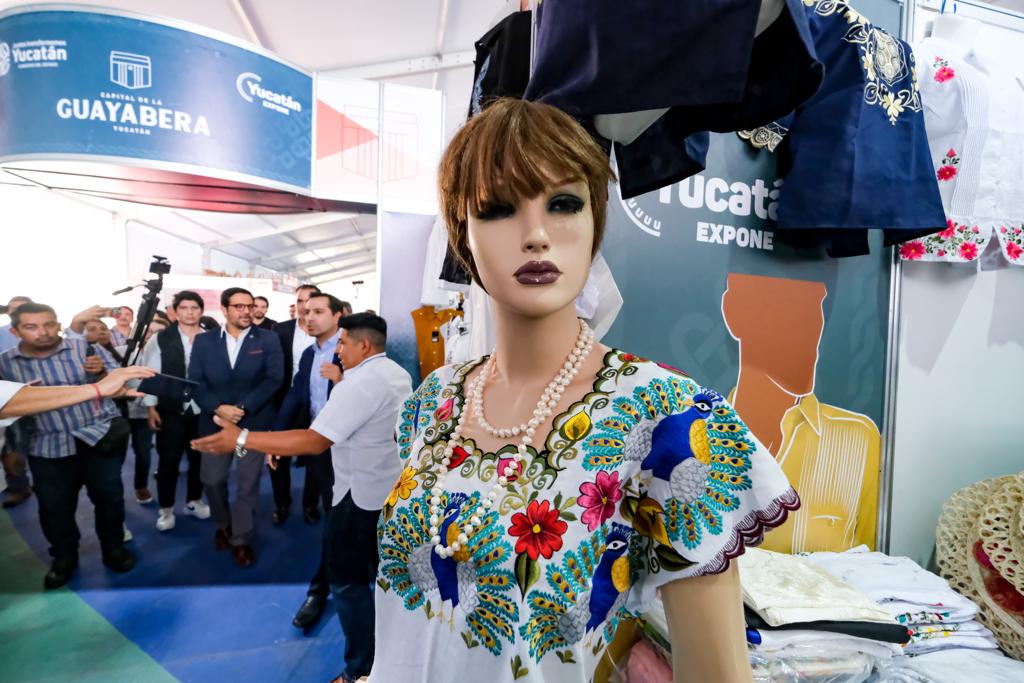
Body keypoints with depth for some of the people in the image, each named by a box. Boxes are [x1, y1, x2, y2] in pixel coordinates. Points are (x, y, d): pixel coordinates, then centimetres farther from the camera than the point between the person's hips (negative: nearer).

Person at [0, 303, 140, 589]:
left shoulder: (85, 348, -7)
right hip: (47, 447, 2)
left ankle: (113, 548, 29)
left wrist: (102, 371, -24)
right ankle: (64, 557, 34)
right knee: (53, 506, 12)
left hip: (100, 437, -2)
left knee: (108, 496, 9)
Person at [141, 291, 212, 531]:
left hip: (202, 410, 2)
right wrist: (150, 407, -6)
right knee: (168, 460, 7)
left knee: (198, 458, 13)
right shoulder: (160, 339, -3)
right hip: (171, 410, -1)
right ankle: (166, 509, 23)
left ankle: (194, 501, 32)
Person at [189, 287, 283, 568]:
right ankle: (224, 525, 39)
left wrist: (242, 408, -17)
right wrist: (218, 408, -16)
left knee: (248, 484, 6)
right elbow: (195, 381, -1)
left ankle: (241, 539, 22)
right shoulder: (203, 341, 5)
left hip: (254, 422, -2)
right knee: (212, 479, 12)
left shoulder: (268, 339, -2)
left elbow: (274, 379, -9)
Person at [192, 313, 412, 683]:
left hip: (363, 495, -9)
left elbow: (315, 441, -28)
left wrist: (242, 439, -27)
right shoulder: (398, 374, 5)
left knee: (348, 580, 6)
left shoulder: (359, 384, -23)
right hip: (394, 488, 10)